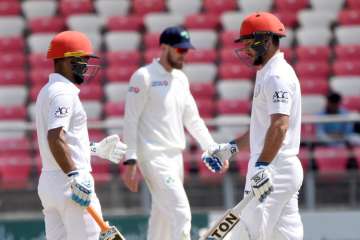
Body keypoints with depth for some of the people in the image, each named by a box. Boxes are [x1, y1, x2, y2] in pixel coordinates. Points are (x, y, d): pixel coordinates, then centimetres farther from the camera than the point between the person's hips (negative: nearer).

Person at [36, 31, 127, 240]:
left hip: (48, 181, 10)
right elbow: (55, 138, -25)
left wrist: (96, 149, 30)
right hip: (68, 183, -10)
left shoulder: (47, 91, 19)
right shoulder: (63, 92, -13)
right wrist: (75, 176, -29)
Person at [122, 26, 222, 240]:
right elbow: (131, 121, -10)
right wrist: (130, 162, -15)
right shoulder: (144, 77, -8)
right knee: (181, 214, -18)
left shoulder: (181, 78, 15)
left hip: (175, 156, 8)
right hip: (154, 156, -8)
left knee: (163, 219, 10)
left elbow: (192, 119, 21)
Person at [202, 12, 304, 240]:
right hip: (282, 169, 10)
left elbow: (280, 125, -25)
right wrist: (230, 148, 24)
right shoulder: (268, 74, 21)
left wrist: (262, 167, -33)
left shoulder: (277, 75, -13)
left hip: (273, 169, -10)